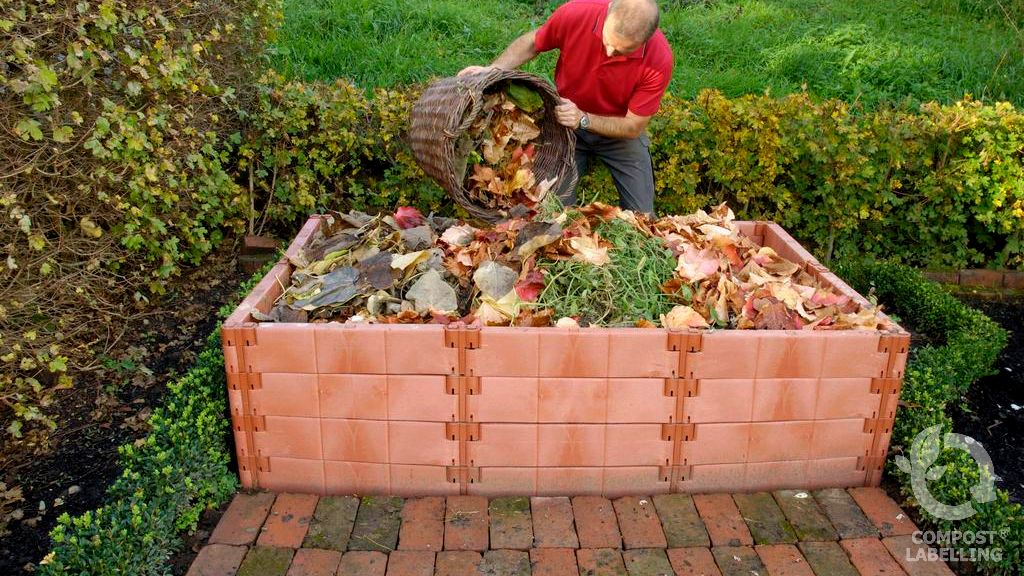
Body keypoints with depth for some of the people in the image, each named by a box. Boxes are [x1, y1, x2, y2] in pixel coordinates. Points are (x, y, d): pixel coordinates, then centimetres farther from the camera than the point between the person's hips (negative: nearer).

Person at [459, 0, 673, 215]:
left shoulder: (659, 60, -31)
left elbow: (633, 127, -21)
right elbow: (532, 43, -5)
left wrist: (583, 119, -35)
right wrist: (493, 70, -20)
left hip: (620, 130, 0)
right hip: (564, 124, 1)